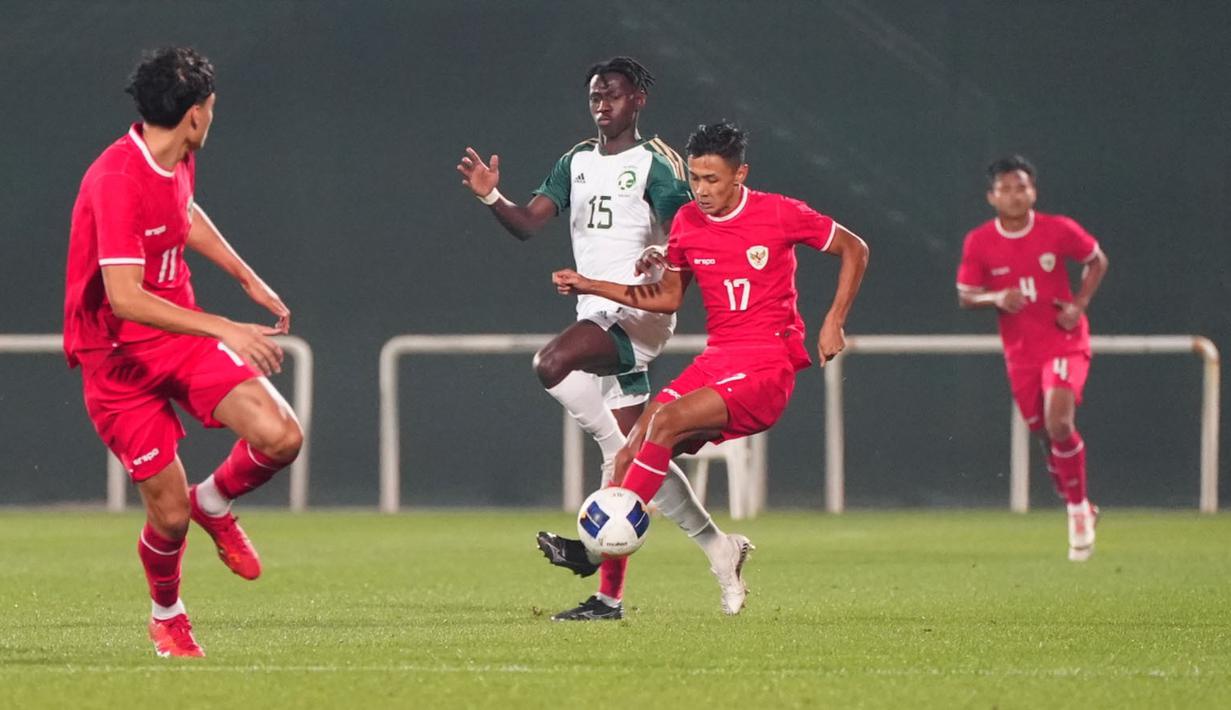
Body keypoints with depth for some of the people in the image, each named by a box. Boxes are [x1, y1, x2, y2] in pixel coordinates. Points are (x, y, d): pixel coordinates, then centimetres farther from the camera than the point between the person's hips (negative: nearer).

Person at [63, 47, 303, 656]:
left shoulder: (178, 160, 3)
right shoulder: (117, 180, -25)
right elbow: (124, 297, -33)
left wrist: (250, 281, 32)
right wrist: (225, 330, -35)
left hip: (182, 336, 7)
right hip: (119, 357, -7)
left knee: (280, 436, -16)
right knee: (170, 514, -4)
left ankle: (213, 503, 16)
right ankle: (166, 616, 29)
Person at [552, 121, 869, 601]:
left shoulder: (780, 214, -7)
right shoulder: (687, 223, 7)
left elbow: (854, 250, 5)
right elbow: (669, 298, 19)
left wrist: (834, 322, -3)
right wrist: (590, 286, 11)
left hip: (766, 367, -6)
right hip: (715, 360, 6)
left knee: (667, 422, -29)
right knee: (629, 455, -8)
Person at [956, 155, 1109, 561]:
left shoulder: (1058, 230, -9)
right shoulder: (978, 243, -5)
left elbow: (1097, 261, 7)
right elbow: (965, 297, 2)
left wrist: (1079, 304, -7)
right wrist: (997, 299, -19)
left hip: (1065, 341, -3)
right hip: (1020, 352, 3)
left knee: (1059, 423, -23)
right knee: (1046, 435, 7)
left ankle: (1078, 508, -6)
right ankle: (1080, 512, 29)